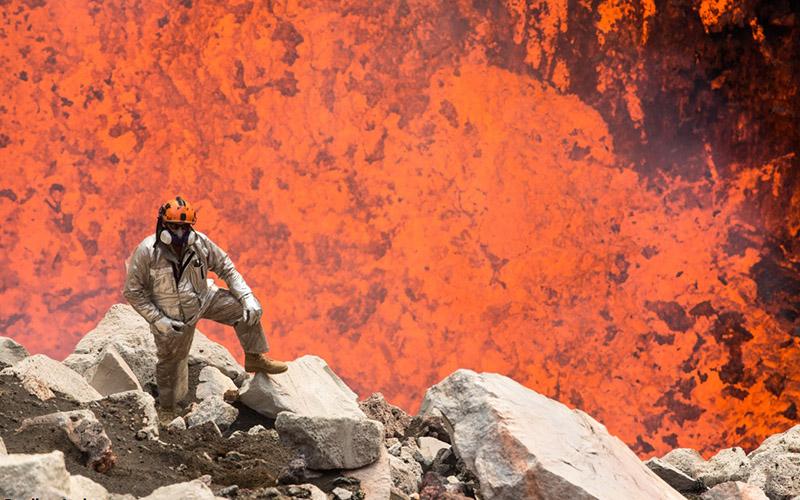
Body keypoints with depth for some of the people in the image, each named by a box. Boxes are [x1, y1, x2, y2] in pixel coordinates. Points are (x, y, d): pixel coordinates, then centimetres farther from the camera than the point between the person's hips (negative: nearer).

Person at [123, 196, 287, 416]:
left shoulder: (200, 243, -16)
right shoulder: (147, 252, -25)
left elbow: (226, 268, -4)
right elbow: (133, 291, -17)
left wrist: (247, 297, -14)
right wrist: (158, 320, -22)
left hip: (204, 299, 3)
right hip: (172, 319, -3)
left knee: (246, 310, -11)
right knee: (171, 364, 10)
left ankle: (255, 358, 7)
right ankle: (167, 411, 33)